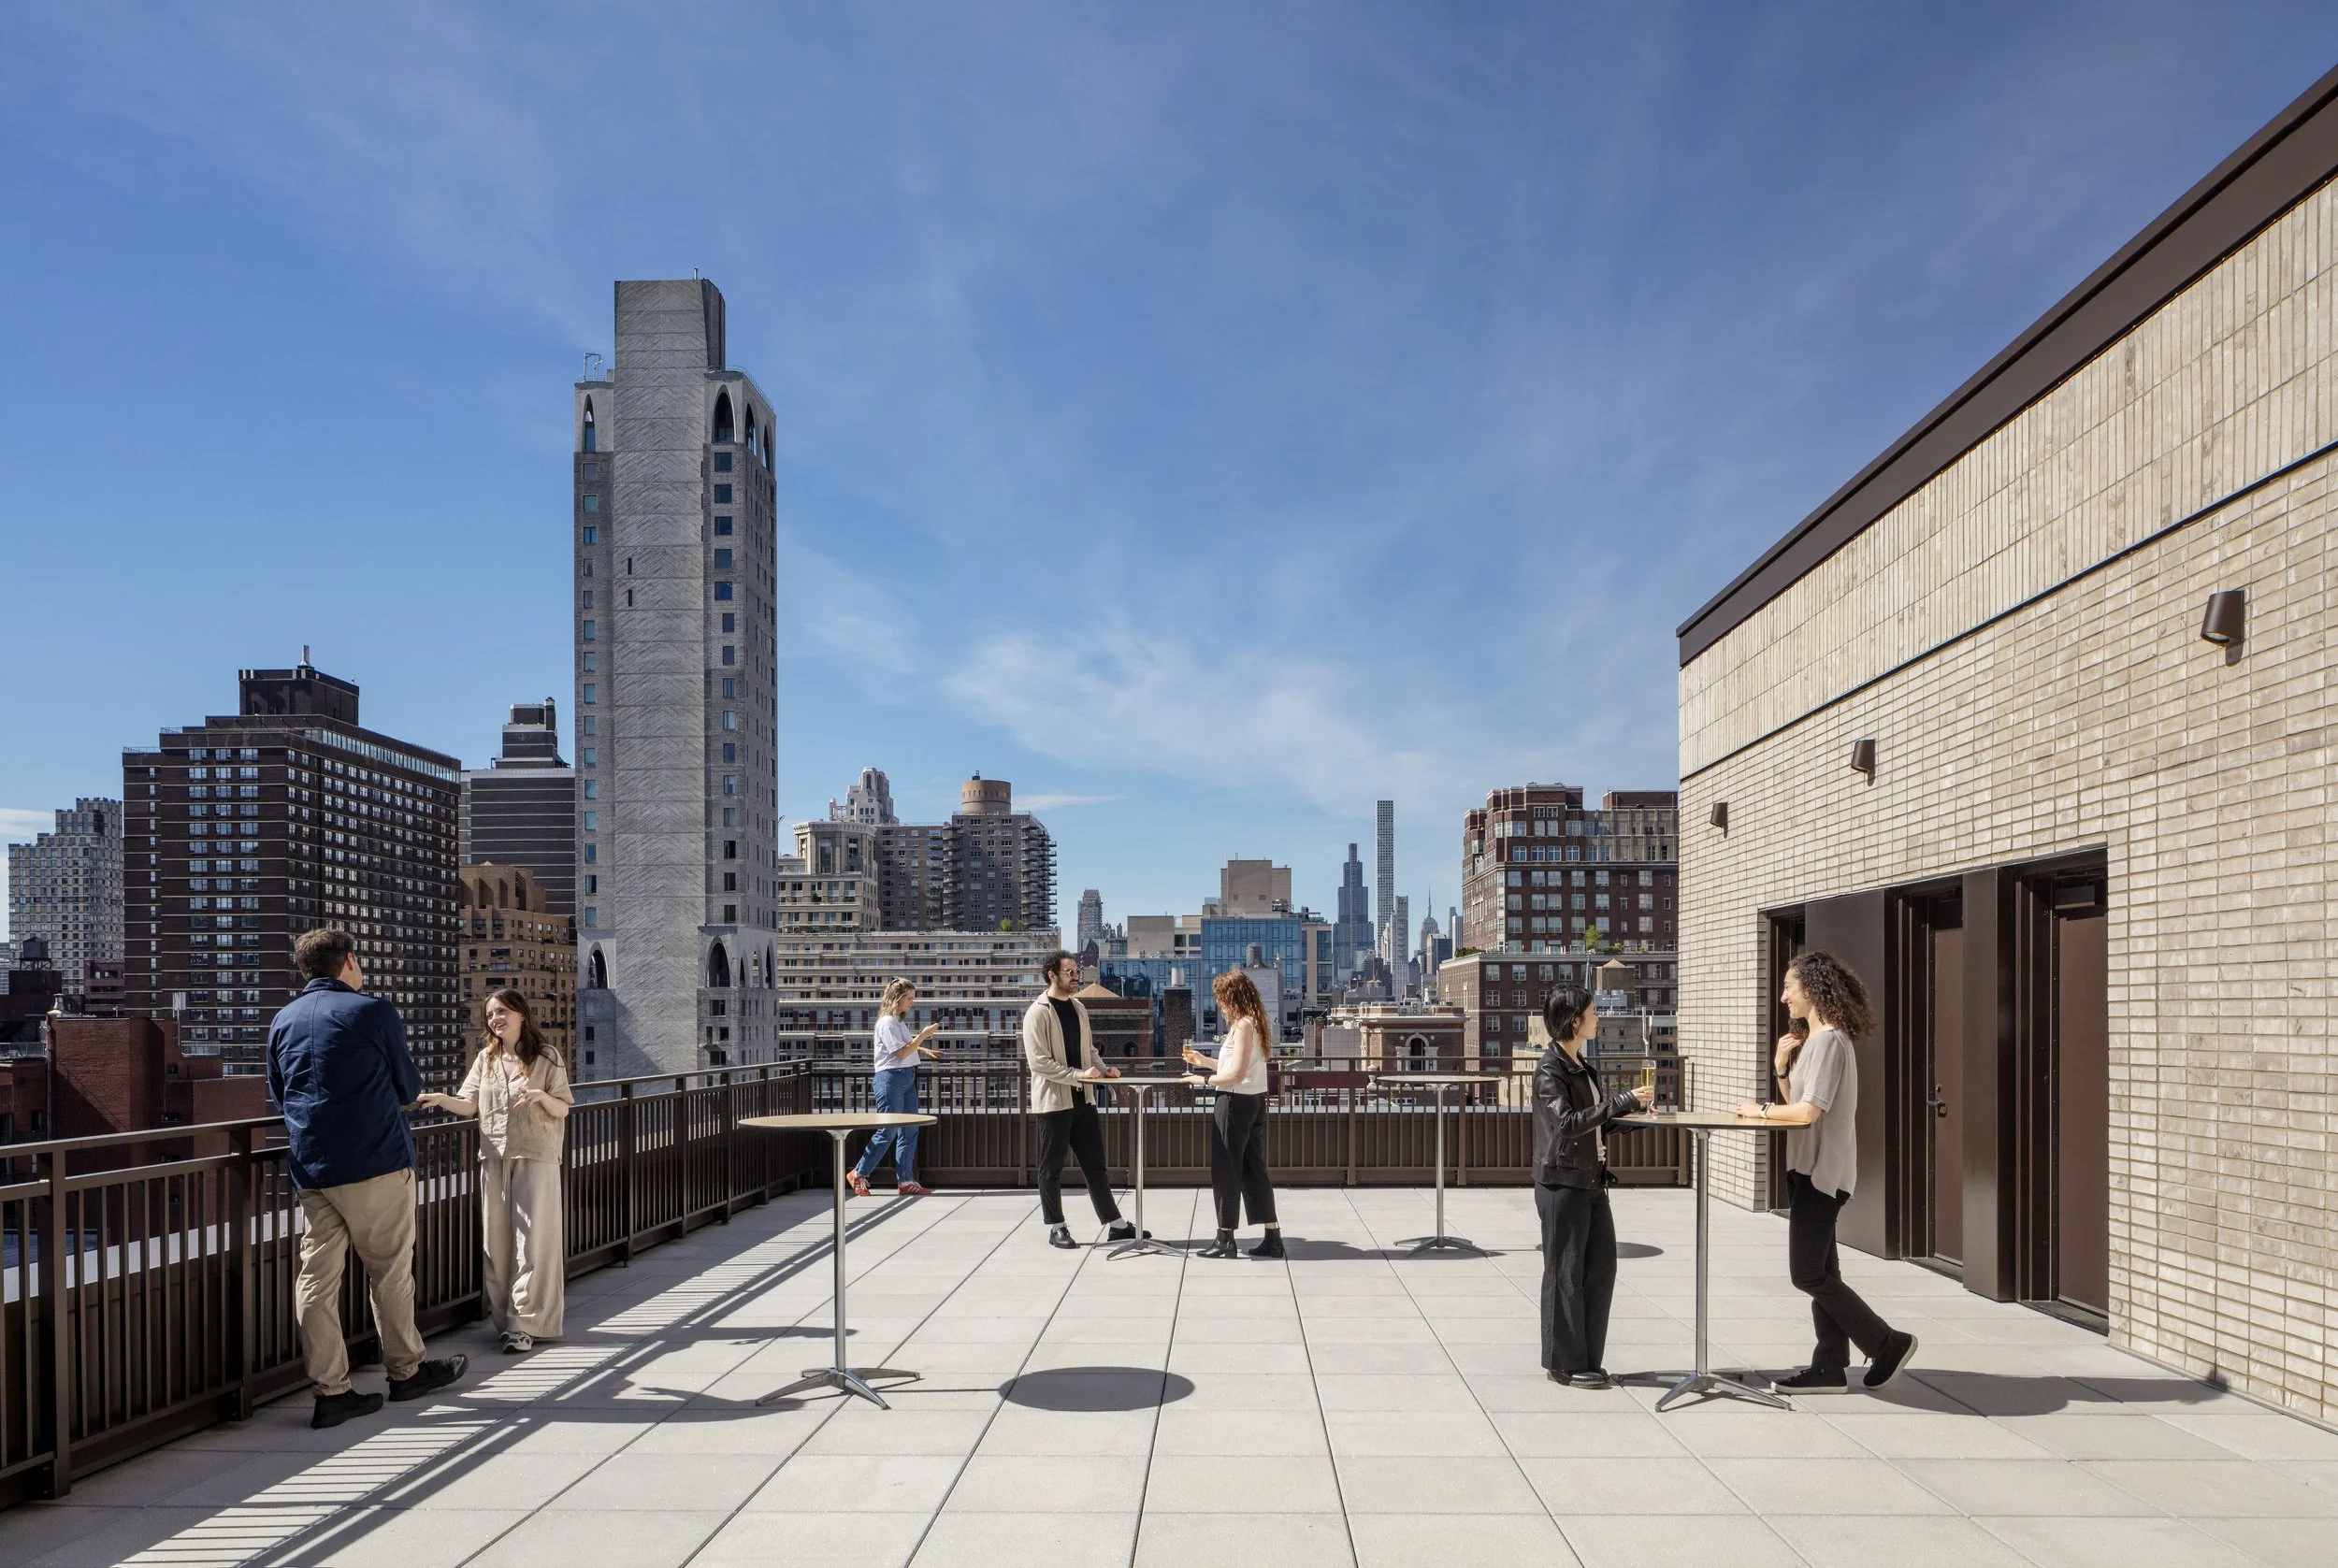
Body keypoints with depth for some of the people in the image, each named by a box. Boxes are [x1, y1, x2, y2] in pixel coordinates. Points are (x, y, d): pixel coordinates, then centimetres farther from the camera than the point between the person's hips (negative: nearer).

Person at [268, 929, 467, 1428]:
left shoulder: (283, 1021, 8)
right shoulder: (373, 1011, -8)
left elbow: (278, 1096, 17)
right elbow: (408, 1087, 0)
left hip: (310, 1168, 5)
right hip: (376, 1162, -5)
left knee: (317, 1275, 4)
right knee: (390, 1270, 8)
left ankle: (331, 1391, 5)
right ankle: (405, 1371, 20)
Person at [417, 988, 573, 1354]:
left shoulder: (547, 1058, -1)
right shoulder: (485, 1059, 12)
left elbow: (563, 1109, 0)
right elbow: (470, 1105, 7)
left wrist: (542, 1096, -20)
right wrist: (441, 1100, -11)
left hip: (535, 1158, -4)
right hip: (494, 1158, 4)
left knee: (533, 1240, -5)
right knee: (496, 1241, 4)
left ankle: (526, 1324, -4)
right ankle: (505, 1318, 13)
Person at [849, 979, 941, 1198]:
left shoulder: (898, 1021, 15)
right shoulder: (887, 1022, -13)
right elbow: (901, 1052, -19)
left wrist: (924, 1051, 18)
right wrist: (923, 1035, -18)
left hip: (907, 1079, 9)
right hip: (891, 1079, -9)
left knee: (909, 1132, 6)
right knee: (887, 1132, -4)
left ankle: (906, 1182, 8)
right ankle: (859, 1174, 9)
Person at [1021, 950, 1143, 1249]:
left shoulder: (1078, 1008, 11)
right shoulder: (1038, 1013, -12)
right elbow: (1039, 1061, -18)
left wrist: (1103, 1069, 1)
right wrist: (1079, 1075, -22)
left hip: (1082, 1100, 7)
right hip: (1053, 1101, -7)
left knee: (1095, 1164, 10)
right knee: (1052, 1169, 5)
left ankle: (1116, 1225, 15)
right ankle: (1056, 1229, 16)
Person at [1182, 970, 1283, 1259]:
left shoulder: (1243, 1025, -16)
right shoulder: (1255, 1023, 12)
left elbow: (1236, 1074, -20)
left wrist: (1205, 1079, -7)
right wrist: (1203, 1060, 20)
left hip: (1236, 1103, -9)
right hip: (1255, 1102, 9)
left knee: (1226, 1171, 1)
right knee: (1254, 1170, 11)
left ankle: (1225, 1239, 7)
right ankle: (1272, 1237, 11)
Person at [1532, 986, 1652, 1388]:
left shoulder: (1583, 1067, 14)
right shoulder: (1550, 1069, -13)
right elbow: (1567, 1122, -23)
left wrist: (1634, 1106, 8)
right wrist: (1622, 1101, -23)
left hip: (1591, 1180, 9)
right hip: (1562, 1181, -9)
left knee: (1601, 1265, 9)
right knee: (1566, 1272, -1)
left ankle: (1586, 1360, 18)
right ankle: (1564, 1363, 9)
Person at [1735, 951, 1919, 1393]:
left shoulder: (1828, 1040, -16)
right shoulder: (1816, 1040, 15)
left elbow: (1808, 1112, -23)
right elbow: (1796, 1104, 14)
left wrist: (1761, 1110, -10)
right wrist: (1782, 1068, 0)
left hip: (1822, 1172, -10)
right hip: (1810, 1169, 10)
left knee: (1808, 1274, -7)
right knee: (1820, 1272, 9)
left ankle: (1887, 1344, 2)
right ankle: (1830, 1368, 12)